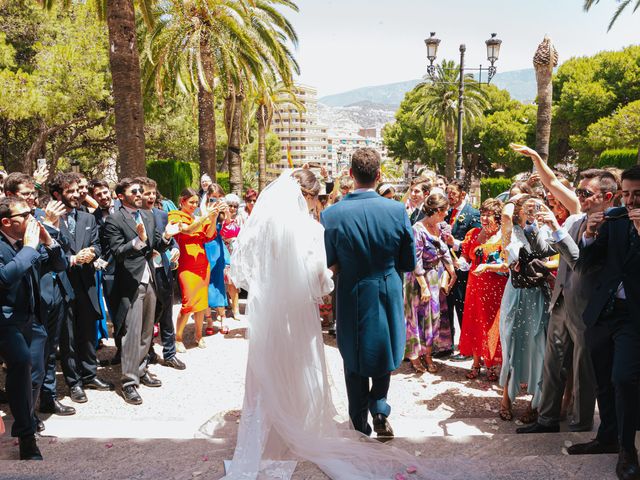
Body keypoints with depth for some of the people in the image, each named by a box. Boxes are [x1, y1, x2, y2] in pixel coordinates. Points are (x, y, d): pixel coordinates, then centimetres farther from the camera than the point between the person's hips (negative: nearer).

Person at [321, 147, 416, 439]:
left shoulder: (332, 215, -15)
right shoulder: (397, 211, -12)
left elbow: (327, 263, -6)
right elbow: (409, 262, -3)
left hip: (352, 297, -1)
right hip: (388, 295, 1)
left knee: (355, 363, 16)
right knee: (383, 353, 25)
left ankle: (360, 428, 24)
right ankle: (380, 407, 11)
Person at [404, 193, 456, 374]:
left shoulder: (438, 227, 2)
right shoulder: (418, 230, -21)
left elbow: (445, 252, 12)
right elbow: (416, 262, -20)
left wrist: (452, 273, 7)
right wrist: (424, 287, -19)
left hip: (437, 278, 7)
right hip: (421, 279, -7)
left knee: (434, 315, 11)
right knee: (419, 316, 4)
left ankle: (427, 353, 23)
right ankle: (414, 355, 19)